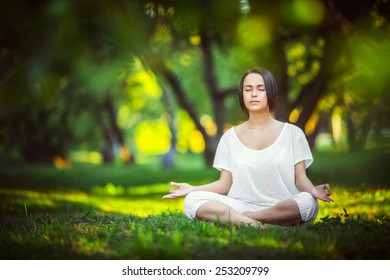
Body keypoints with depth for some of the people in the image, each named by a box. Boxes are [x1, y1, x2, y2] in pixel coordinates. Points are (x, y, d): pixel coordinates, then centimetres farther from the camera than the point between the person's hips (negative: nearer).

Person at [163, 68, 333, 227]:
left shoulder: (292, 133, 10)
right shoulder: (230, 137, 14)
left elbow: (301, 178, 4)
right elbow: (225, 184, 10)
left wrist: (313, 190, -20)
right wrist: (192, 188, -7)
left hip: (284, 209, -1)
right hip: (241, 206, 1)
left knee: (308, 202, -35)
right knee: (193, 200, -23)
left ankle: (230, 219, -29)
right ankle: (262, 226, -36)